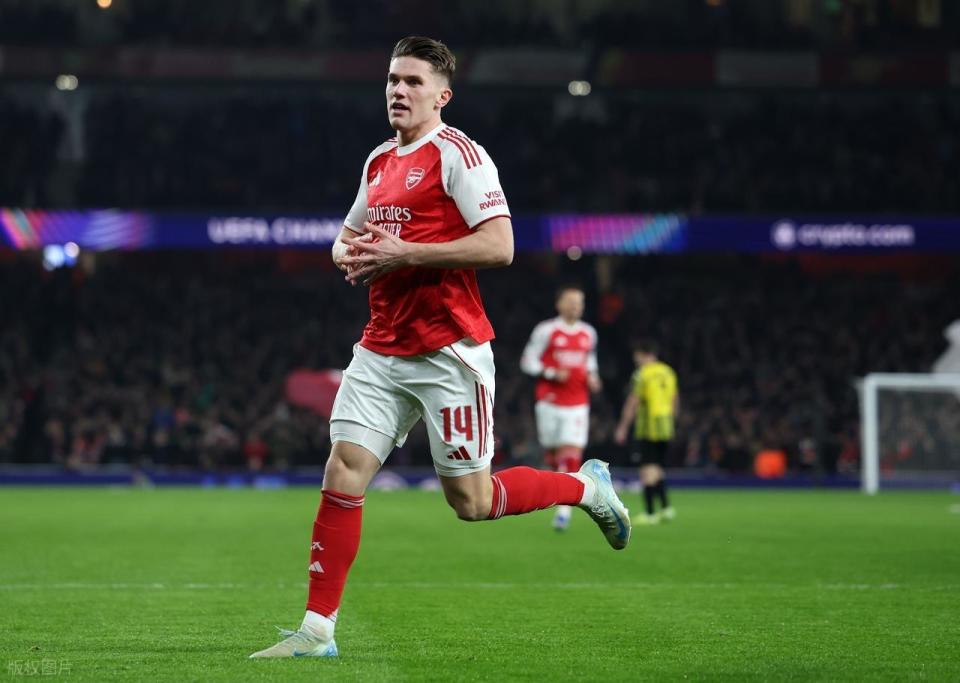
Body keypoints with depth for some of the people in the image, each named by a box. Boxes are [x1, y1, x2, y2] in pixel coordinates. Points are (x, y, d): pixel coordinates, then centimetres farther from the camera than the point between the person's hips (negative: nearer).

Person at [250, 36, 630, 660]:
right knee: (342, 475, -4)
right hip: (381, 352, 7)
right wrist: (349, 252, 4)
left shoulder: (459, 155, -9)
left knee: (471, 501, -1)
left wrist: (403, 254, -19)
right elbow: (347, 238, 29)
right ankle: (318, 631, 0)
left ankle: (587, 486, 23)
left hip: (449, 352, -7)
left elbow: (499, 246, -19)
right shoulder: (380, 161, 16)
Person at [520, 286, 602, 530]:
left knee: (572, 455, -11)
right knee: (551, 453, 4)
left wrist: (592, 377, 5)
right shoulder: (546, 331, -3)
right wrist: (552, 374, -16)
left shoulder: (589, 333, 11)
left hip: (578, 406, 2)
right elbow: (528, 362, -2)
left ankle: (564, 508, -12)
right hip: (550, 402, -2)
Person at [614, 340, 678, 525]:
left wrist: (622, 428, -7)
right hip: (666, 429, 7)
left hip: (647, 428, -7)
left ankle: (650, 513, -8)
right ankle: (666, 507, 2)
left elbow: (632, 402, -11)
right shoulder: (668, 372, 12)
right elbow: (675, 400, 19)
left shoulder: (642, 374, -9)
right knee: (658, 470, 14)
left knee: (648, 470, -6)